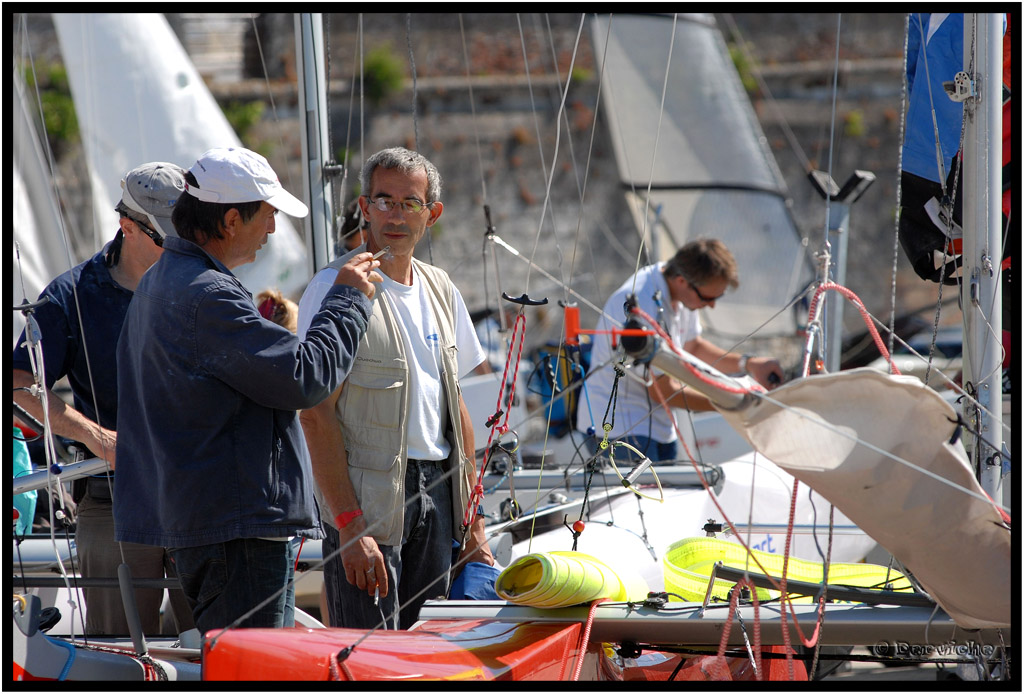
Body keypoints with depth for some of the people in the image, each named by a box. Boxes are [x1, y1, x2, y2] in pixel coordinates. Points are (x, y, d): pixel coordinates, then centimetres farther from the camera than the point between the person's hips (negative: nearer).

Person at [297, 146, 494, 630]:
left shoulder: (440, 291, 13)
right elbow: (317, 415, -13)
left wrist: (473, 523, 15)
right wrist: (350, 525, -20)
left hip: (437, 494, 7)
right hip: (367, 498, -6)